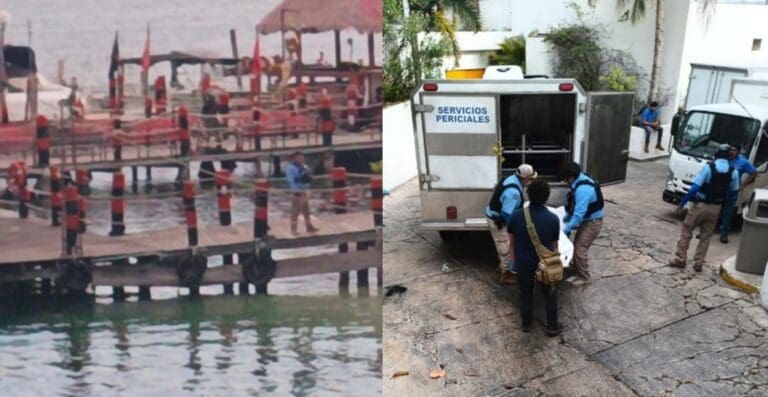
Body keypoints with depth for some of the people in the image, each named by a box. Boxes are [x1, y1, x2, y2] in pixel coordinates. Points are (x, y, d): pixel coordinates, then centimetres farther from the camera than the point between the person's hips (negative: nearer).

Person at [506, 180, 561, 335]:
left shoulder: (516, 215, -14)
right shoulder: (553, 219, -18)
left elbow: (512, 241, -2)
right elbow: (554, 246, -7)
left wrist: (514, 260, 15)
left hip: (523, 265, 1)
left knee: (525, 295, 23)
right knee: (550, 296, 21)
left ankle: (526, 324, 38)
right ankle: (552, 327, 33)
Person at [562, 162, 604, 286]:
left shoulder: (583, 189, -32)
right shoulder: (580, 182, 1)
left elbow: (579, 213, -31)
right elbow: (573, 206, 14)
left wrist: (566, 229, -25)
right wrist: (566, 218, 15)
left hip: (592, 222, -10)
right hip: (586, 220, 10)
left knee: (580, 249, -6)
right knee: (577, 247, 13)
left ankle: (584, 277, 10)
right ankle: (579, 274, 25)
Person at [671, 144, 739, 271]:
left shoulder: (708, 167, -15)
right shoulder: (734, 172, -4)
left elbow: (695, 187, -17)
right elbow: (734, 192, 7)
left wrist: (682, 202, -11)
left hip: (701, 205, -3)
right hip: (716, 208, 3)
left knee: (686, 231, 9)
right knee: (706, 236, 14)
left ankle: (680, 259, 9)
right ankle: (698, 262, 15)